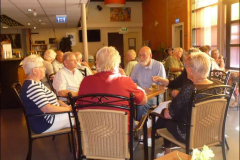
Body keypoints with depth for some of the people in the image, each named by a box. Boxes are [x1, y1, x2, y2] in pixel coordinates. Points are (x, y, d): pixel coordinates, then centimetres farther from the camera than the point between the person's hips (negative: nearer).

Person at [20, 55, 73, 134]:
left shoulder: (37, 83, 12)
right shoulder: (32, 87, -22)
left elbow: (50, 100, 15)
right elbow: (47, 108, -28)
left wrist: (66, 106, 0)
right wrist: (68, 109, -17)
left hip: (50, 115, 10)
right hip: (44, 123, -10)